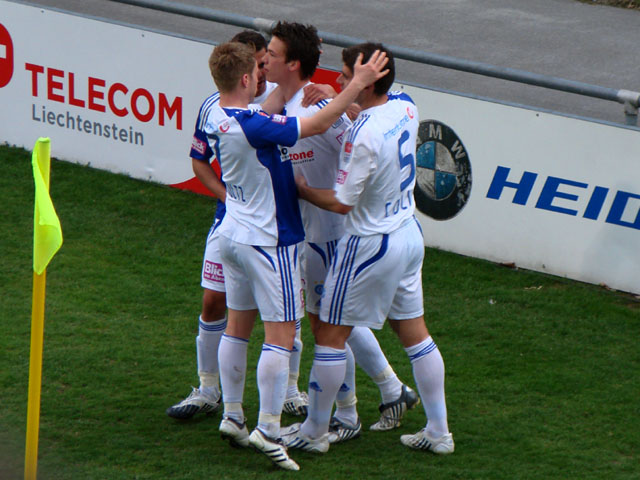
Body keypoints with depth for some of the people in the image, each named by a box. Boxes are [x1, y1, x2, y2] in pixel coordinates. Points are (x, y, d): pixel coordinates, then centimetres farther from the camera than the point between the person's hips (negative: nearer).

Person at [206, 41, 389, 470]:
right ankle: (268, 429, -3)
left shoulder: (218, 118, -1)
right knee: (281, 334, -2)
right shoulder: (253, 126, -27)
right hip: (268, 241, -9)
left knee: (238, 326, 17)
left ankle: (232, 417, 24)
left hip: (233, 236, 9)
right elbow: (317, 126, -23)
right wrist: (358, 84, -17)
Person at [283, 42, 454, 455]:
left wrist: (303, 190, -5)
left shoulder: (364, 137, -27)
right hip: (410, 234, 8)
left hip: (371, 244, -8)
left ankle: (315, 432, 15)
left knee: (331, 335, 5)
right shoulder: (406, 108, -3)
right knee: (414, 332, 15)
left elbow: (342, 202, -20)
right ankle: (439, 432, 18)